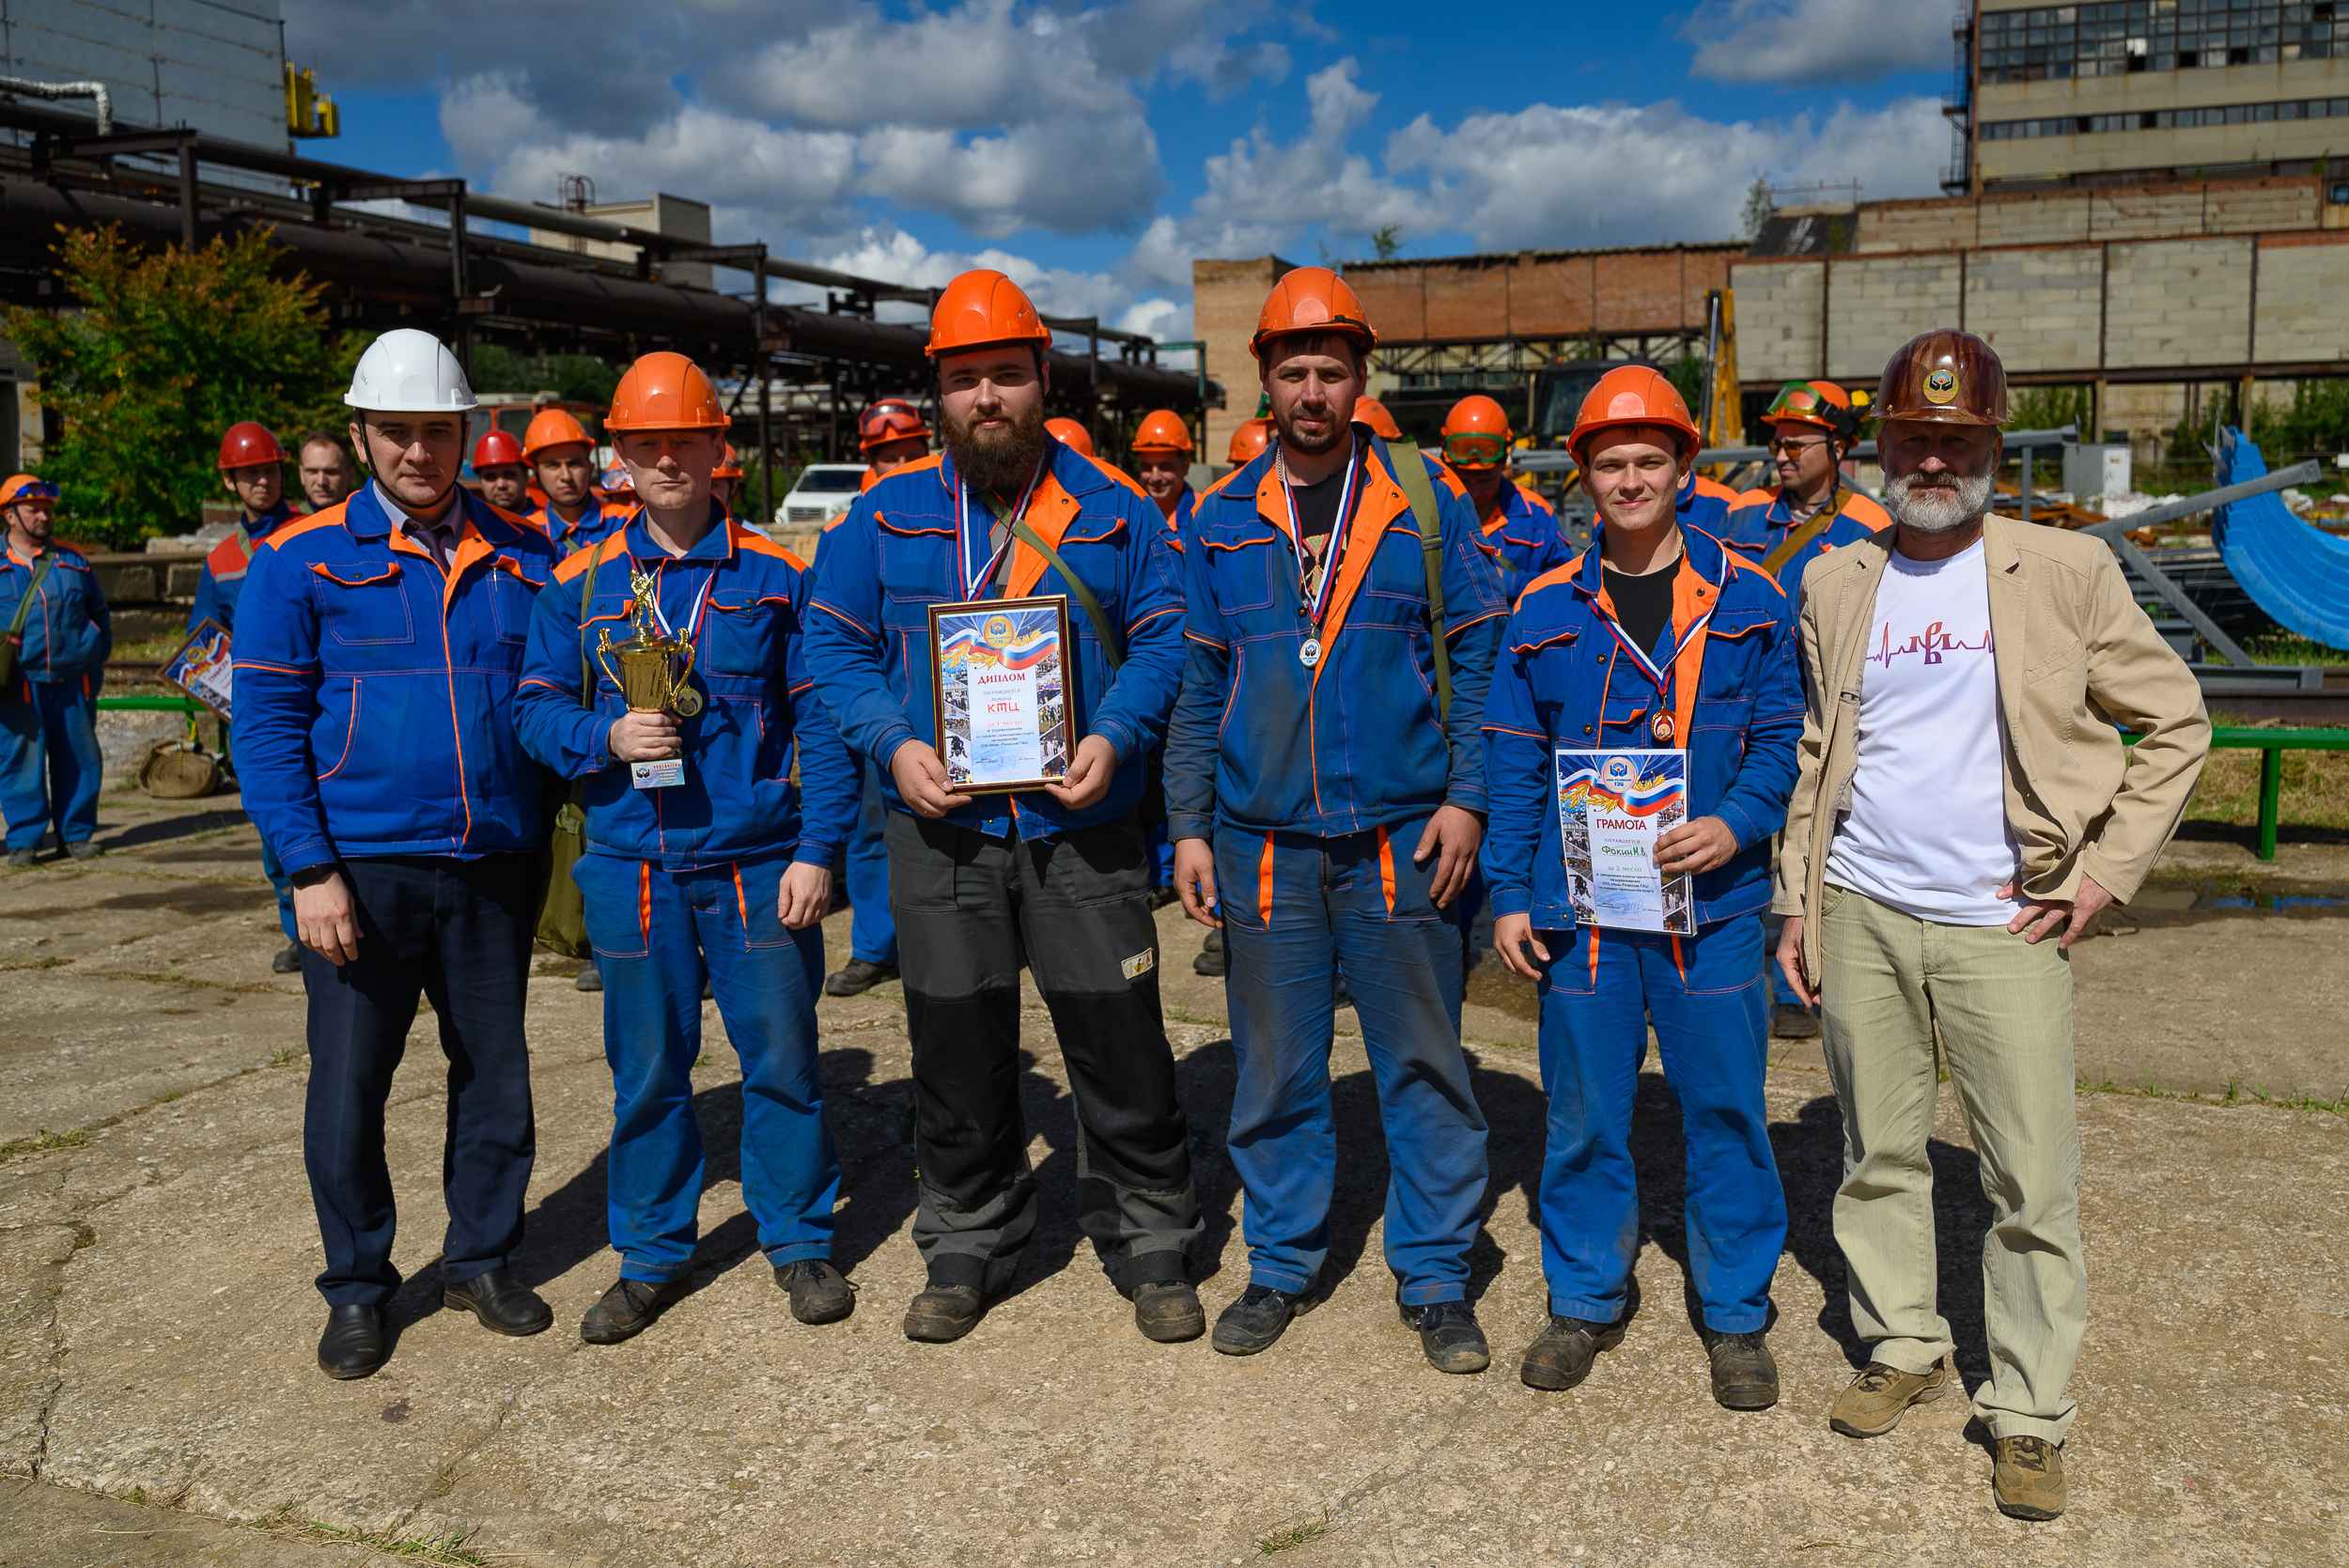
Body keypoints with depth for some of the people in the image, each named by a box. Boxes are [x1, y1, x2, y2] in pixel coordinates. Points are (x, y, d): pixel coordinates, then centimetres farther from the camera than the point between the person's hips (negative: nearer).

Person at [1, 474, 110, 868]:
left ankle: (76, 833, 15)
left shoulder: (74, 562, 13)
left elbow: (99, 613, 20)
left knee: (79, 758, 5)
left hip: (72, 683, 2)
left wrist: (97, 657, 12)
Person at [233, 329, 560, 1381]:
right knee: (348, 1086, 6)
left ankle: (482, 1258, 30)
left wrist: (556, 834, 1)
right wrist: (309, 869, -13)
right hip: (360, 867, -2)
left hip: (494, 863, 3)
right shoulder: (301, 562, -2)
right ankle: (356, 1286, 25)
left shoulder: (522, 556, 6)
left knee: (495, 1073, 12)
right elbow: (266, 727, -5)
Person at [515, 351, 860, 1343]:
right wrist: (607, 736, -15)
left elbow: (818, 720, 0)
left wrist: (817, 849, -6)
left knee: (782, 1058, 6)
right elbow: (535, 706, 7)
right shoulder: (581, 584, 6)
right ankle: (652, 1256, 28)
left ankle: (799, 1241, 24)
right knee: (646, 1070, 11)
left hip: (760, 867, -1)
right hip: (632, 869, 2)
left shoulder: (775, 577, 2)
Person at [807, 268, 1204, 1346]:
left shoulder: (1112, 510, 5)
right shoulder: (884, 516, 6)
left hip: (1081, 826, -1)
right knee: (957, 1057, 11)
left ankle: (1151, 1250, 21)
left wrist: (1114, 735, -13)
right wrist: (893, 743, -11)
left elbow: (1164, 637, 4)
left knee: (1122, 1052, 3)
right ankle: (965, 1251, 28)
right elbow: (835, 646, 6)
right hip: (941, 830, 1)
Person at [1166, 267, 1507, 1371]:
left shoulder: (1425, 507, 3)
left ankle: (1434, 1278, 21)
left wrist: (1465, 796, -7)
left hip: (1402, 842, -1)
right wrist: (1188, 826, 3)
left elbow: (1477, 660, 3)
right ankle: (1282, 1266, 27)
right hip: (1263, 845, 2)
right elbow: (1198, 687, 9)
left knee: (1424, 1068, 6)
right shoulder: (1221, 520, 8)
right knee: (1274, 1072, 11)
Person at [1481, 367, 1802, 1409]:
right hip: (1579, 907, 1)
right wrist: (1508, 895, 1)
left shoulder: (1747, 600, 3)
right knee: (1583, 1114, 10)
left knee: (1725, 1109, 7)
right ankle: (1586, 1301, 28)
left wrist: (1737, 824, -14)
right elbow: (1512, 763, 6)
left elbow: (1784, 736, 4)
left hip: (1712, 903, -1)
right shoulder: (1546, 611, 5)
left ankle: (1734, 1314, 25)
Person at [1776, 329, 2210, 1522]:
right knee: (1877, 1156, 12)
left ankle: (2028, 1413, 16)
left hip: (2001, 926, -2)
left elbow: (2174, 720, 4)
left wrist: (2107, 868, -4)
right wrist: (1797, 900, 10)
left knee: (2034, 1184, 1)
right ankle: (1904, 1348, 30)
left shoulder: (2065, 570, 0)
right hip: (1859, 916, 3)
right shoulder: (1836, 583, 9)